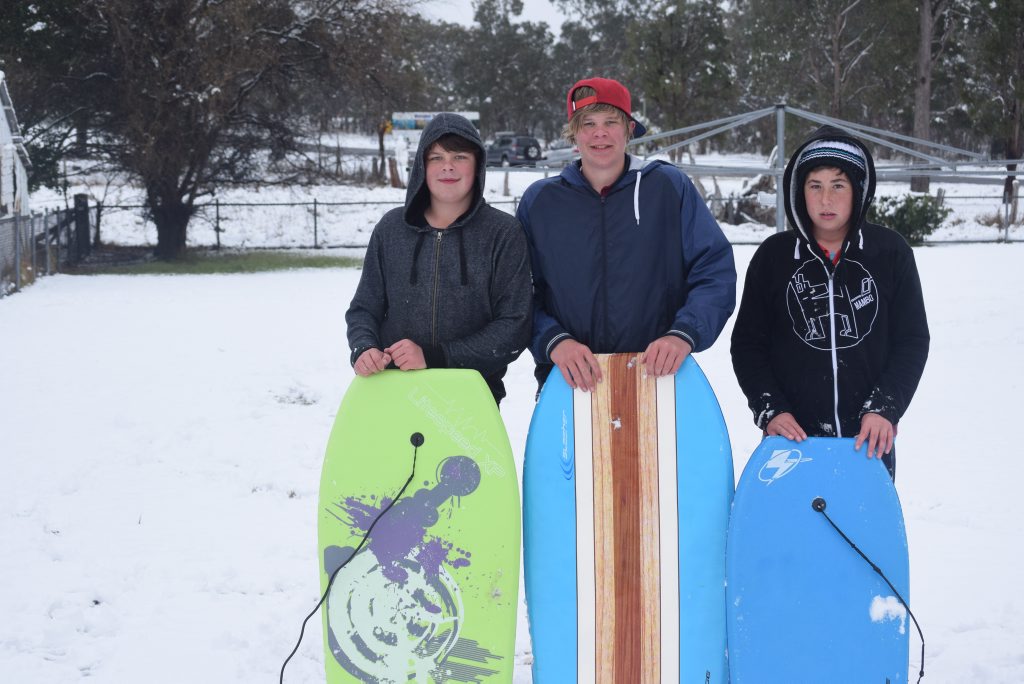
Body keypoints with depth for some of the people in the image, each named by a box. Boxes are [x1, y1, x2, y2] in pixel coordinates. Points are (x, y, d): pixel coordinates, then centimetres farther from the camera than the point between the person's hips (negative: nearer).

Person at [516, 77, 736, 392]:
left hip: (659, 374, -1)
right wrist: (553, 340, -16)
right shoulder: (539, 200, 6)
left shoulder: (670, 186, 2)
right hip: (570, 383, 1)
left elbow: (716, 271, -1)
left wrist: (683, 334, -17)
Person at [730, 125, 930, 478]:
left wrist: (884, 408, -8)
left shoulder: (891, 251, 2)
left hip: (869, 439, 0)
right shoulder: (774, 255, 3)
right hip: (792, 437, 0)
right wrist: (770, 409, -6)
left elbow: (912, 340, 4)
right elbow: (748, 343, 6)